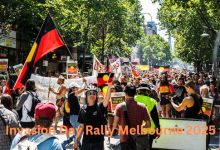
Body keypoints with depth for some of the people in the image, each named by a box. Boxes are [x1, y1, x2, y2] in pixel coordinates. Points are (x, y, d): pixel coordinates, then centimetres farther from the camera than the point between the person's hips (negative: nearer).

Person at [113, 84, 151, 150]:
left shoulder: (120, 107, -8)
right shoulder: (142, 107, -4)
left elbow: (115, 125, -9)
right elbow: (148, 124, -3)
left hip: (125, 139, -1)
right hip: (138, 139, 1)